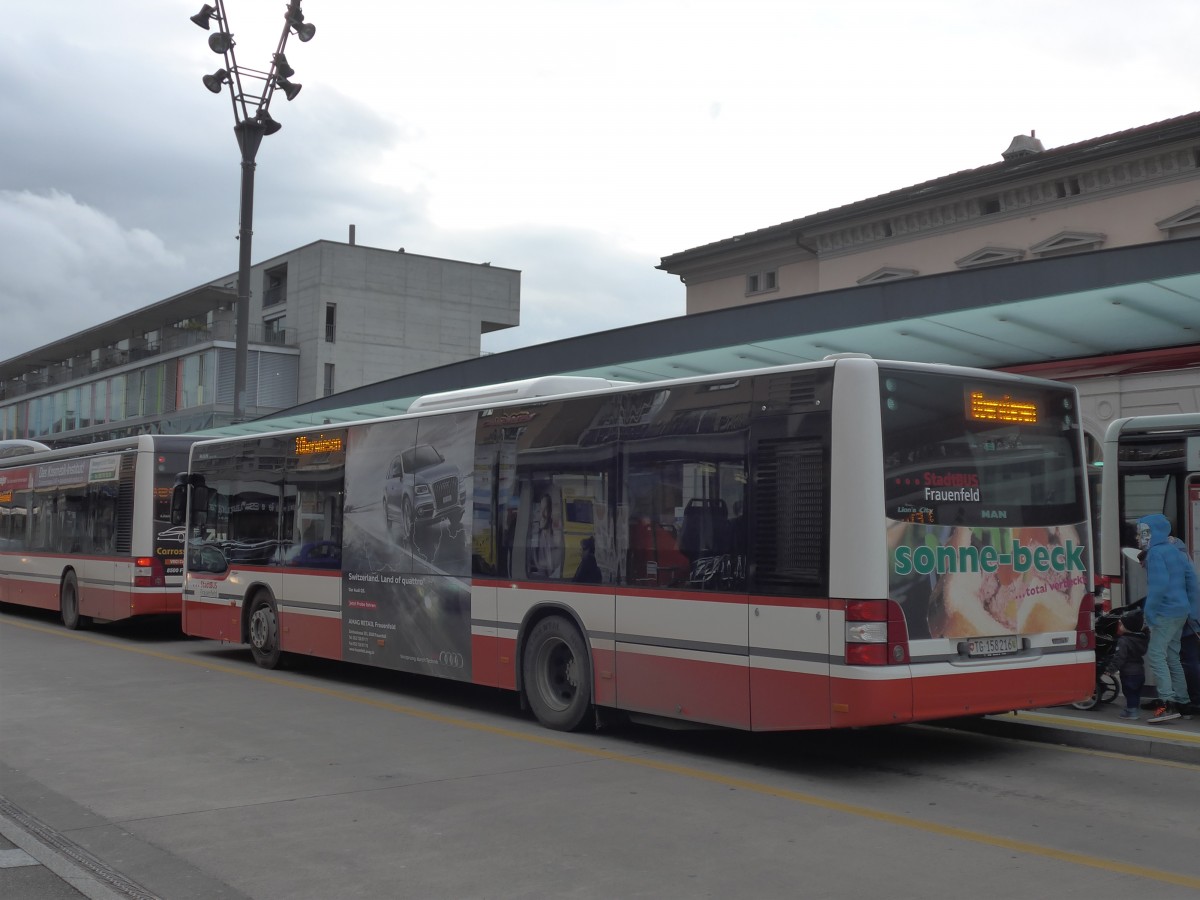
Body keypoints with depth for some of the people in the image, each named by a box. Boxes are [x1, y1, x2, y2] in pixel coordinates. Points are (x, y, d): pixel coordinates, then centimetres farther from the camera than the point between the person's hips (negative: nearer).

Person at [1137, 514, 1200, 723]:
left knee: (1155, 655, -12)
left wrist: (1150, 612, -17)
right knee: (1171, 656, 16)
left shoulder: (1156, 554, -13)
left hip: (1166, 612, -10)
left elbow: (1159, 585, -22)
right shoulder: (1176, 551, 15)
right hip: (1181, 612, 10)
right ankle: (1181, 702, 19)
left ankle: (1167, 703, -20)